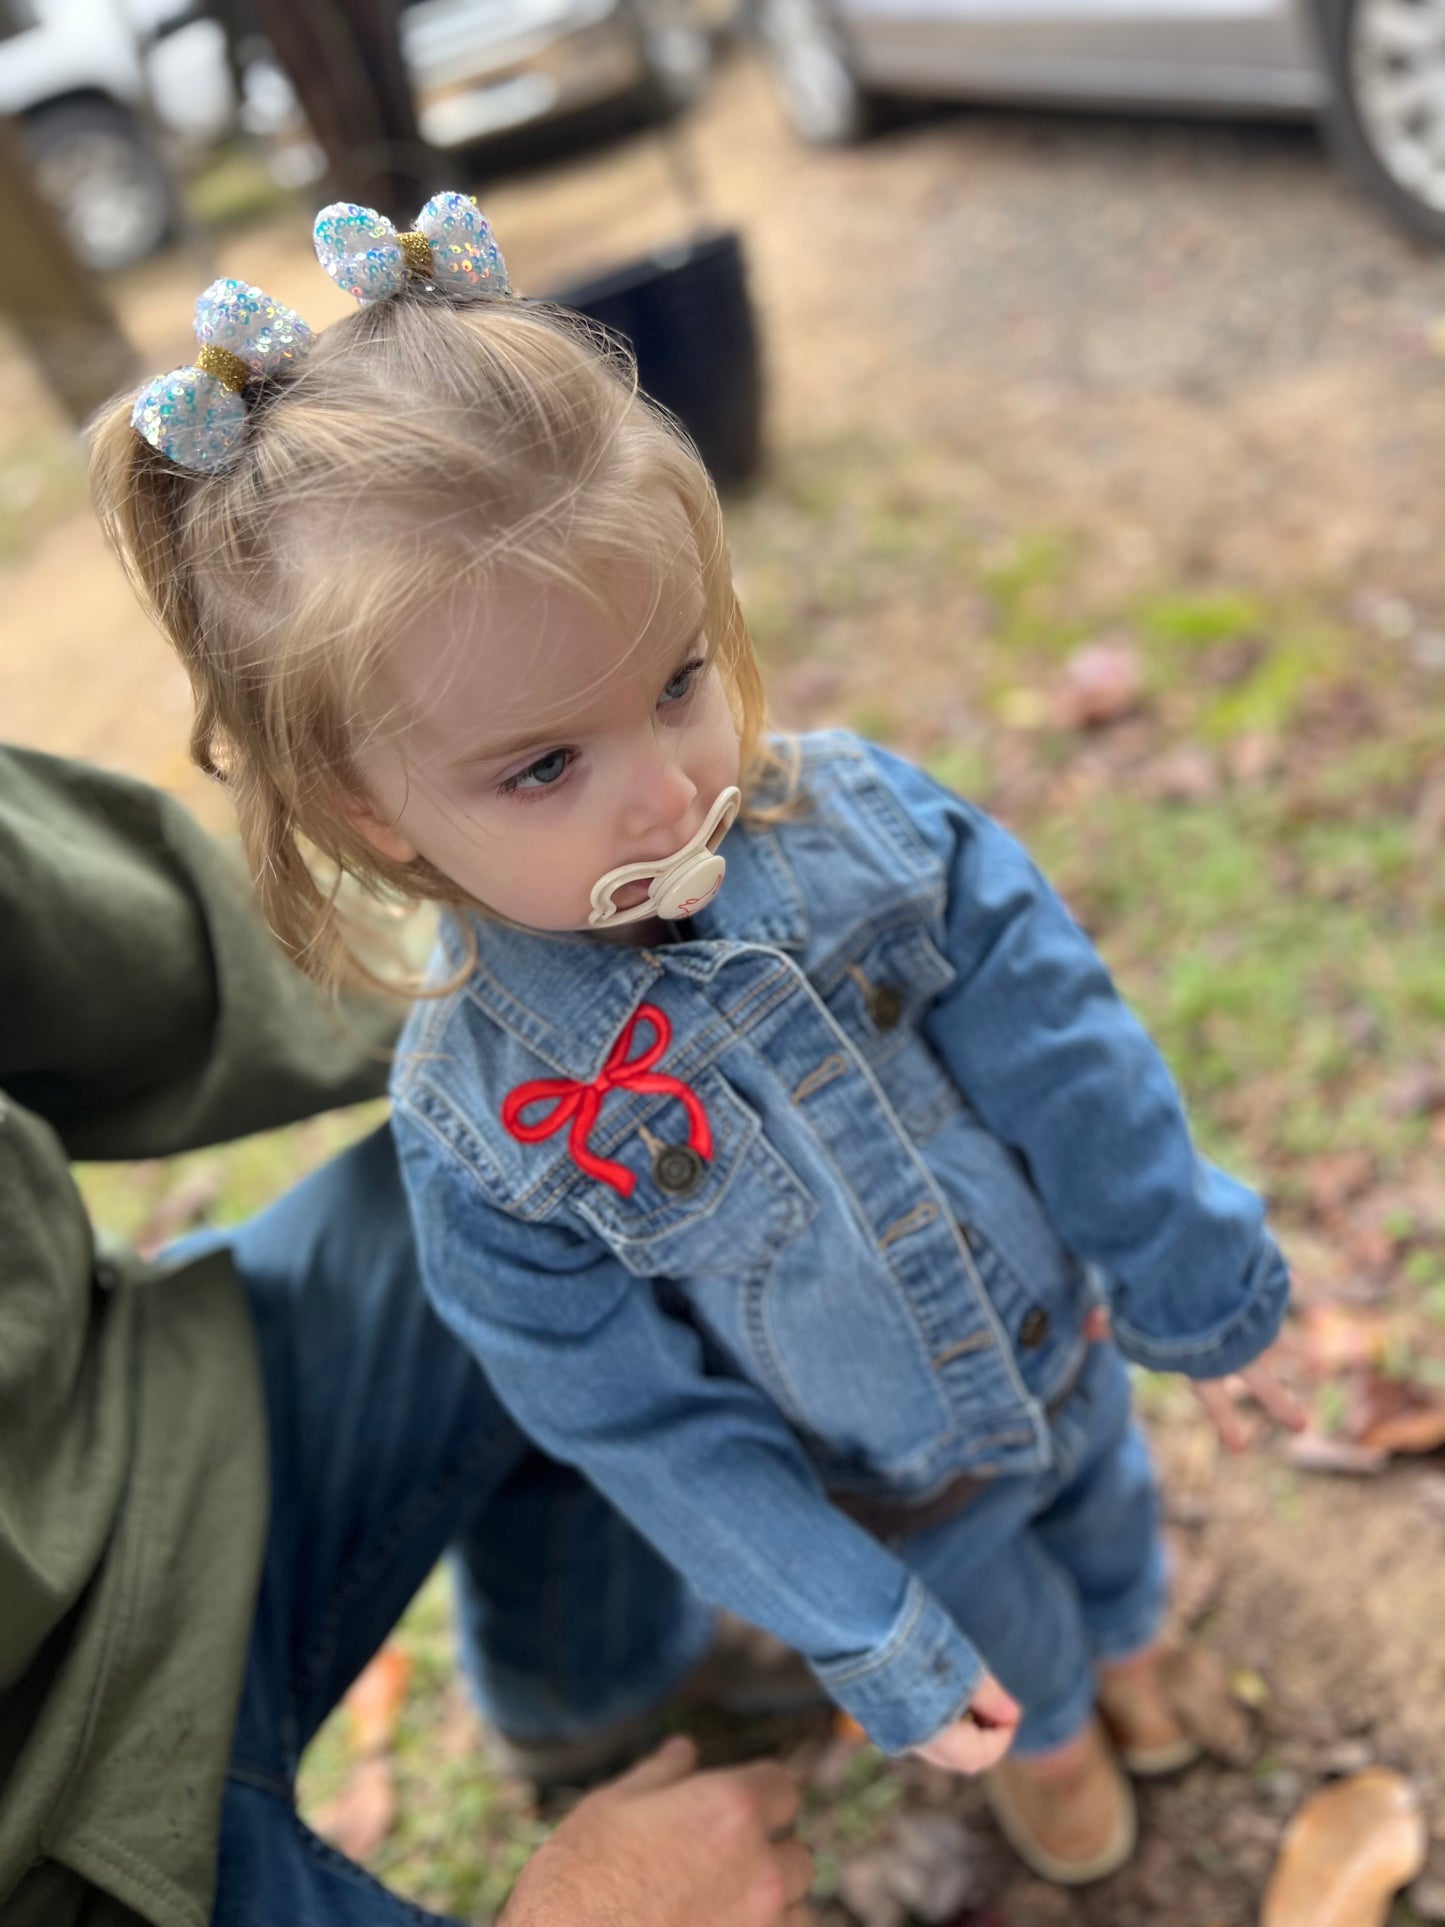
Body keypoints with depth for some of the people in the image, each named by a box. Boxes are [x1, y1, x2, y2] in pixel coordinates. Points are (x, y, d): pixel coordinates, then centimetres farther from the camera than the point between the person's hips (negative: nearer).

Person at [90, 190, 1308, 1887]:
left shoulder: (864, 821, -27)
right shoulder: (480, 1124, -31)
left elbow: (1075, 1062, -15)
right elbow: (648, 1425, -20)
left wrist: (1203, 1295, -5)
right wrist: (869, 1640, -15)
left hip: (1065, 1337, 2)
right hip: (890, 1493, -2)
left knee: (1107, 1498, 33)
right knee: (1005, 1635, 28)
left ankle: (1129, 1643, 70)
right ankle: (1040, 1738, 66)